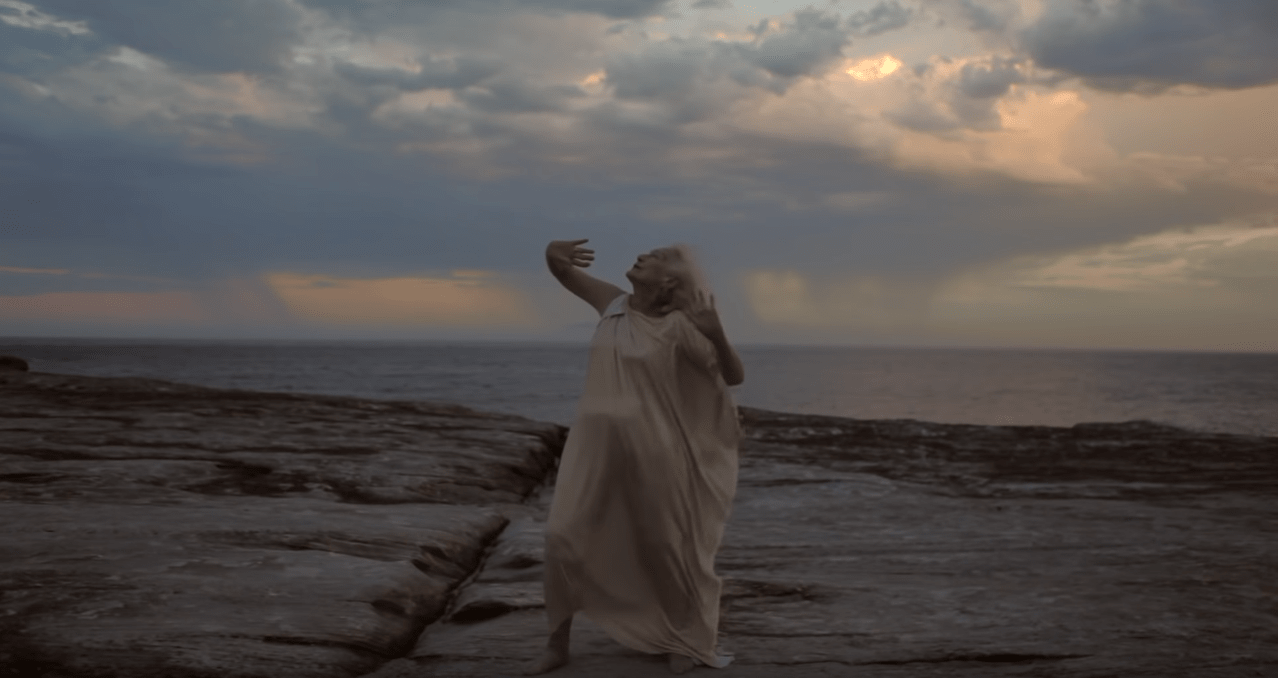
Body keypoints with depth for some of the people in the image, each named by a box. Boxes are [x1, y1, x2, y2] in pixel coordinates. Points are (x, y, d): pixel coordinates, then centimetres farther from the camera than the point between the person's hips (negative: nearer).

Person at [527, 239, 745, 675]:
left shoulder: (677, 327, -9)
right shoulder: (612, 302, 4)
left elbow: (734, 376, -8)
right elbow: (564, 271, 15)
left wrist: (717, 334, -26)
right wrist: (553, 254, -8)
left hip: (651, 449, -4)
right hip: (595, 443, 4)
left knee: (664, 545, 9)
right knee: (565, 536, 0)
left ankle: (684, 640, 31)